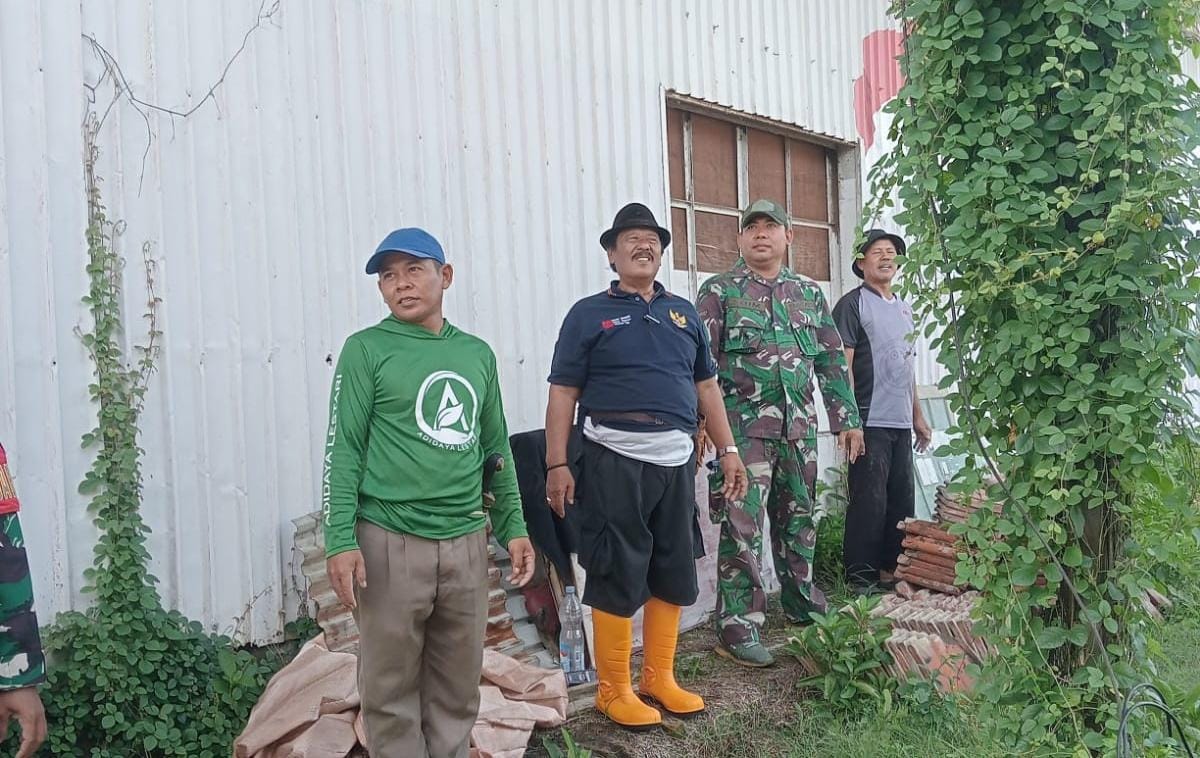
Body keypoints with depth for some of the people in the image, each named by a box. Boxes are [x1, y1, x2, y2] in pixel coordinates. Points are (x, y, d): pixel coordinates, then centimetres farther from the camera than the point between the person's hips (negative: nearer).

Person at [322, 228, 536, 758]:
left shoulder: (477, 354, 11)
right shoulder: (367, 349, -1)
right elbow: (343, 448, -5)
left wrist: (513, 527, 12)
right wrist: (341, 539, -12)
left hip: (466, 543, 4)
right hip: (391, 541, -4)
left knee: (458, 689, 12)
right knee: (392, 690, 5)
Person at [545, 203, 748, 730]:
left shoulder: (684, 312, 16)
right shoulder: (589, 314, 2)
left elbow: (706, 386, 18)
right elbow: (563, 393, -3)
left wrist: (727, 450, 13)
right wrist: (557, 464, -10)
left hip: (676, 459, 5)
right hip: (616, 460, -5)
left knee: (674, 573, 12)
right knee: (616, 575, 1)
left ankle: (659, 678, 28)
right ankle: (613, 690, 15)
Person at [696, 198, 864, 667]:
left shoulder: (809, 293, 14)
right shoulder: (719, 292, 0)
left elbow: (832, 359, 17)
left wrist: (846, 418, 13)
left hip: (799, 428, 5)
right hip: (745, 429, -5)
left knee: (798, 519, 16)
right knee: (743, 527, -6)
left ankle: (801, 602, 33)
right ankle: (738, 627, 1)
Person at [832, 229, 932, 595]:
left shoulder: (903, 306, 19)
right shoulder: (853, 304, -4)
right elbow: (843, 365, -11)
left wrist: (918, 416, 20)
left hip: (901, 423, 7)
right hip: (870, 423, -7)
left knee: (902, 500, 11)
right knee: (869, 502, -5)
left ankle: (892, 570, 22)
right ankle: (860, 578, 4)